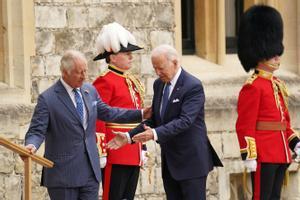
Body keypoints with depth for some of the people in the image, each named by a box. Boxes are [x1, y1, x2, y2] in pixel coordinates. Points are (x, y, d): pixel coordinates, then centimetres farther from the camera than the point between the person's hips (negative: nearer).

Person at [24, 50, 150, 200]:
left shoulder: (90, 91, 9)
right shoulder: (47, 99, -10)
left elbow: (107, 113, 21)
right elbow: (37, 131, -12)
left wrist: (141, 114, 19)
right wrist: (31, 145, -35)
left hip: (90, 171, 5)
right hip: (63, 173, -5)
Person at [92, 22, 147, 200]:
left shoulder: (133, 82, 16)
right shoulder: (105, 82, -11)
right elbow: (97, 120, -15)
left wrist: (143, 149, 19)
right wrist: (100, 153, -18)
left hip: (133, 155, 8)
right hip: (115, 155, -8)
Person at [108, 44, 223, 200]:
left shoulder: (193, 86, -15)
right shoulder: (159, 85, 9)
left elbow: (185, 121, -25)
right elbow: (154, 119, 14)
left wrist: (156, 134, -35)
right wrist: (129, 136, 1)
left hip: (191, 162, -7)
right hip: (169, 162, 7)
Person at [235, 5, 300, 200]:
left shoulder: (278, 85, 17)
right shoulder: (252, 87, -11)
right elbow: (245, 126, -15)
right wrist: (249, 156, -19)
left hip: (280, 154, 9)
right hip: (263, 155, -9)